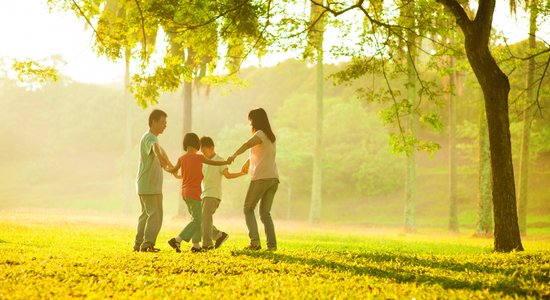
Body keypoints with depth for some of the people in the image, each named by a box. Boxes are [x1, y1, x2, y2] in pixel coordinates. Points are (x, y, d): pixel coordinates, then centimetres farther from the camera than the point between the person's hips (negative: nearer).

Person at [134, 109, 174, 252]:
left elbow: (160, 151, 32)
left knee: (146, 214, 16)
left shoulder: (152, 137, 18)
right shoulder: (149, 138, -16)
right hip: (150, 186, -11)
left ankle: (138, 244, 21)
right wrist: (161, 158, -56)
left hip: (145, 186, 11)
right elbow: (155, 148, -39)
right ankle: (147, 244, -17)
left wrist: (169, 165, 41)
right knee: (155, 215, -13)